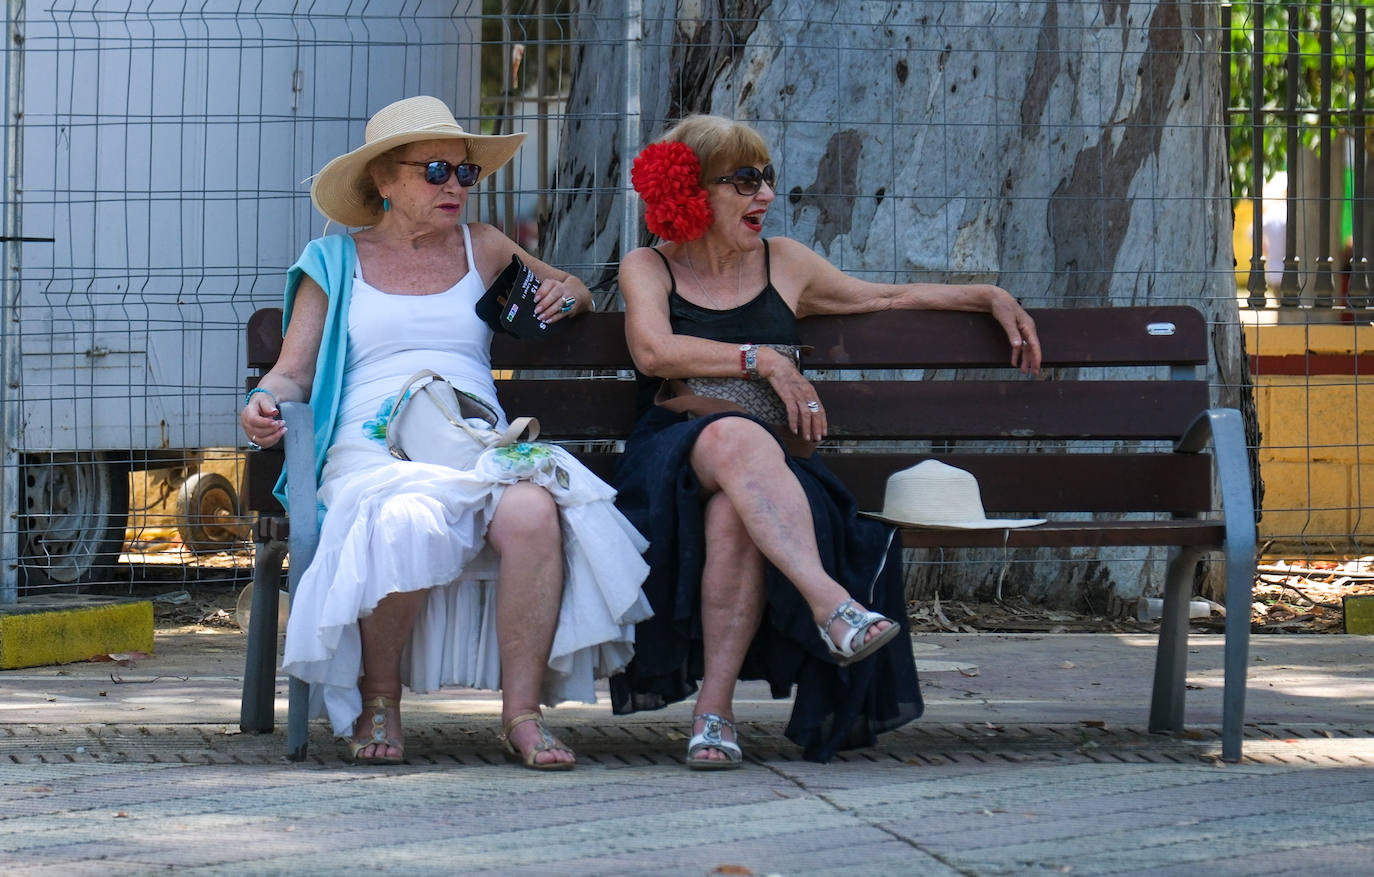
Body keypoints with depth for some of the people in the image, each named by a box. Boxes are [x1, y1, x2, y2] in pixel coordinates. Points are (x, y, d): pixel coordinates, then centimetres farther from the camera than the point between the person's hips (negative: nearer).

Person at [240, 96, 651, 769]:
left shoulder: (480, 248, 22)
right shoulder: (335, 262, 17)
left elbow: (570, 291, 37)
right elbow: (293, 372, 12)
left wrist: (566, 296, 13)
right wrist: (266, 404, -10)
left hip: (481, 447, 2)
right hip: (373, 452, -2)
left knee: (533, 513, -35)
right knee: (409, 523, -39)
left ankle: (522, 713, -27)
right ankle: (377, 704, -17)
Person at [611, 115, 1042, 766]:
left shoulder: (783, 265, 23)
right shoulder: (648, 268, 14)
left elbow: (890, 297, 32)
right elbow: (653, 351, -5)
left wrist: (989, 296, 25)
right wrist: (763, 361, -7)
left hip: (772, 463, 2)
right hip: (676, 455, -2)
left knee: (733, 515, -37)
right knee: (733, 435, -40)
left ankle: (715, 709, -38)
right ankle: (833, 605, -54)